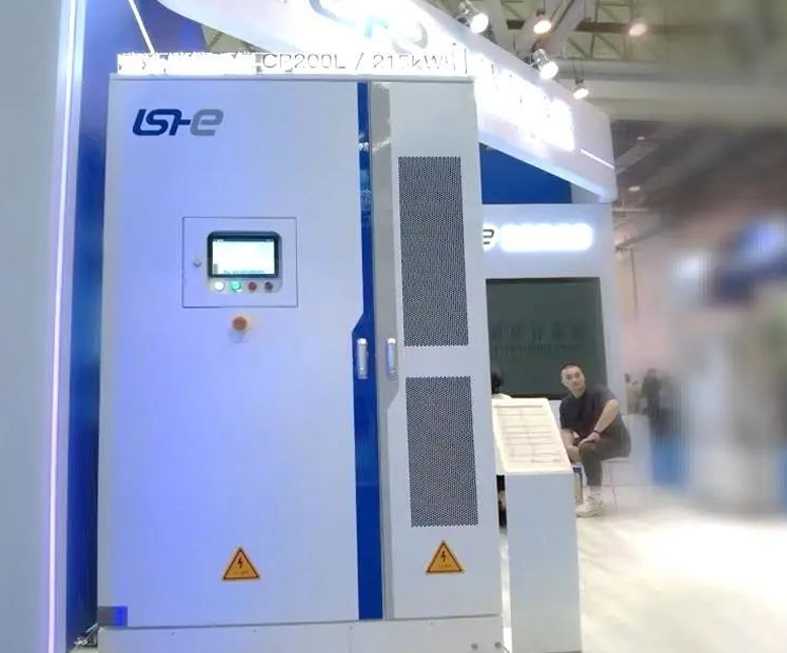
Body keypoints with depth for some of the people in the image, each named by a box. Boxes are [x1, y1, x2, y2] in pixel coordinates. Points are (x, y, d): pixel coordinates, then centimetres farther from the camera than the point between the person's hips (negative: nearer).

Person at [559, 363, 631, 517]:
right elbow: (566, 430, 0)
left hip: (615, 440, -7)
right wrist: (569, 446, -24)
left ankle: (595, 501, -24)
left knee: (587, 449, -36)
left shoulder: (597, 392, -17)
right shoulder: (566, 404, 3)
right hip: (587, 440, 7)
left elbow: (614, 405, -37)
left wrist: (596, 432, -37)